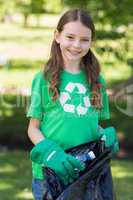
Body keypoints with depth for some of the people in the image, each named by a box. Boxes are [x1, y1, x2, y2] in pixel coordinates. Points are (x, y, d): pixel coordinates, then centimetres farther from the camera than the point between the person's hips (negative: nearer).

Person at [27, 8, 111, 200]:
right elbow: (33, 128, -1)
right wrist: (50, 153, -18)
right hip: (49, 174, -3)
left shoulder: (97, 81, 7)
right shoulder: (44, 79, -2)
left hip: (88, 171, 3)